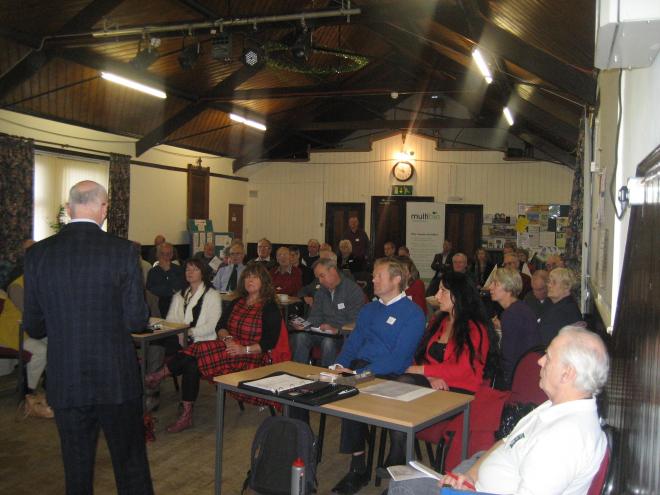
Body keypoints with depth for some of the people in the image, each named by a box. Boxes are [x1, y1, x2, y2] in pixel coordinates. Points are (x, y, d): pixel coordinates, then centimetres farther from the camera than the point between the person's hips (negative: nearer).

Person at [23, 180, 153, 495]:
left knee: (77, 470, 17)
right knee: (131, 467, 13)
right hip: (117, 379, -2)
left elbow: (34, 327, 2)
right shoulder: (123, 251, -11)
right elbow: (137, 321, -9)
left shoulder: (37, 254, -3)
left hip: (66, 383, 2)